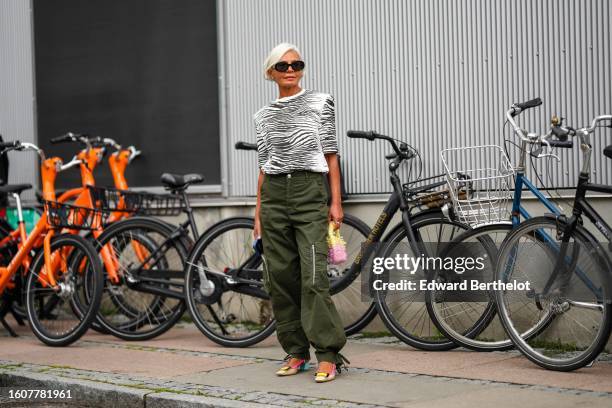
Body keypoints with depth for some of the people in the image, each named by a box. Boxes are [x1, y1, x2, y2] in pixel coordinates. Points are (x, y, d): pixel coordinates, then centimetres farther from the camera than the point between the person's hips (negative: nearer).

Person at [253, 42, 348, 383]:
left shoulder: (320, 103, 4)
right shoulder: (264, 116, 14)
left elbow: (331, 155, 2)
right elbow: (263, 166, 15)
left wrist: (336, 201, -4)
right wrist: (258, 214, 12)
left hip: (310, 192, -4)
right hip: (274, 194, 4)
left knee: (314, 276, -13)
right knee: (280, 277, 4)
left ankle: (328, 355, -10)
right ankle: (296, 352, 12)